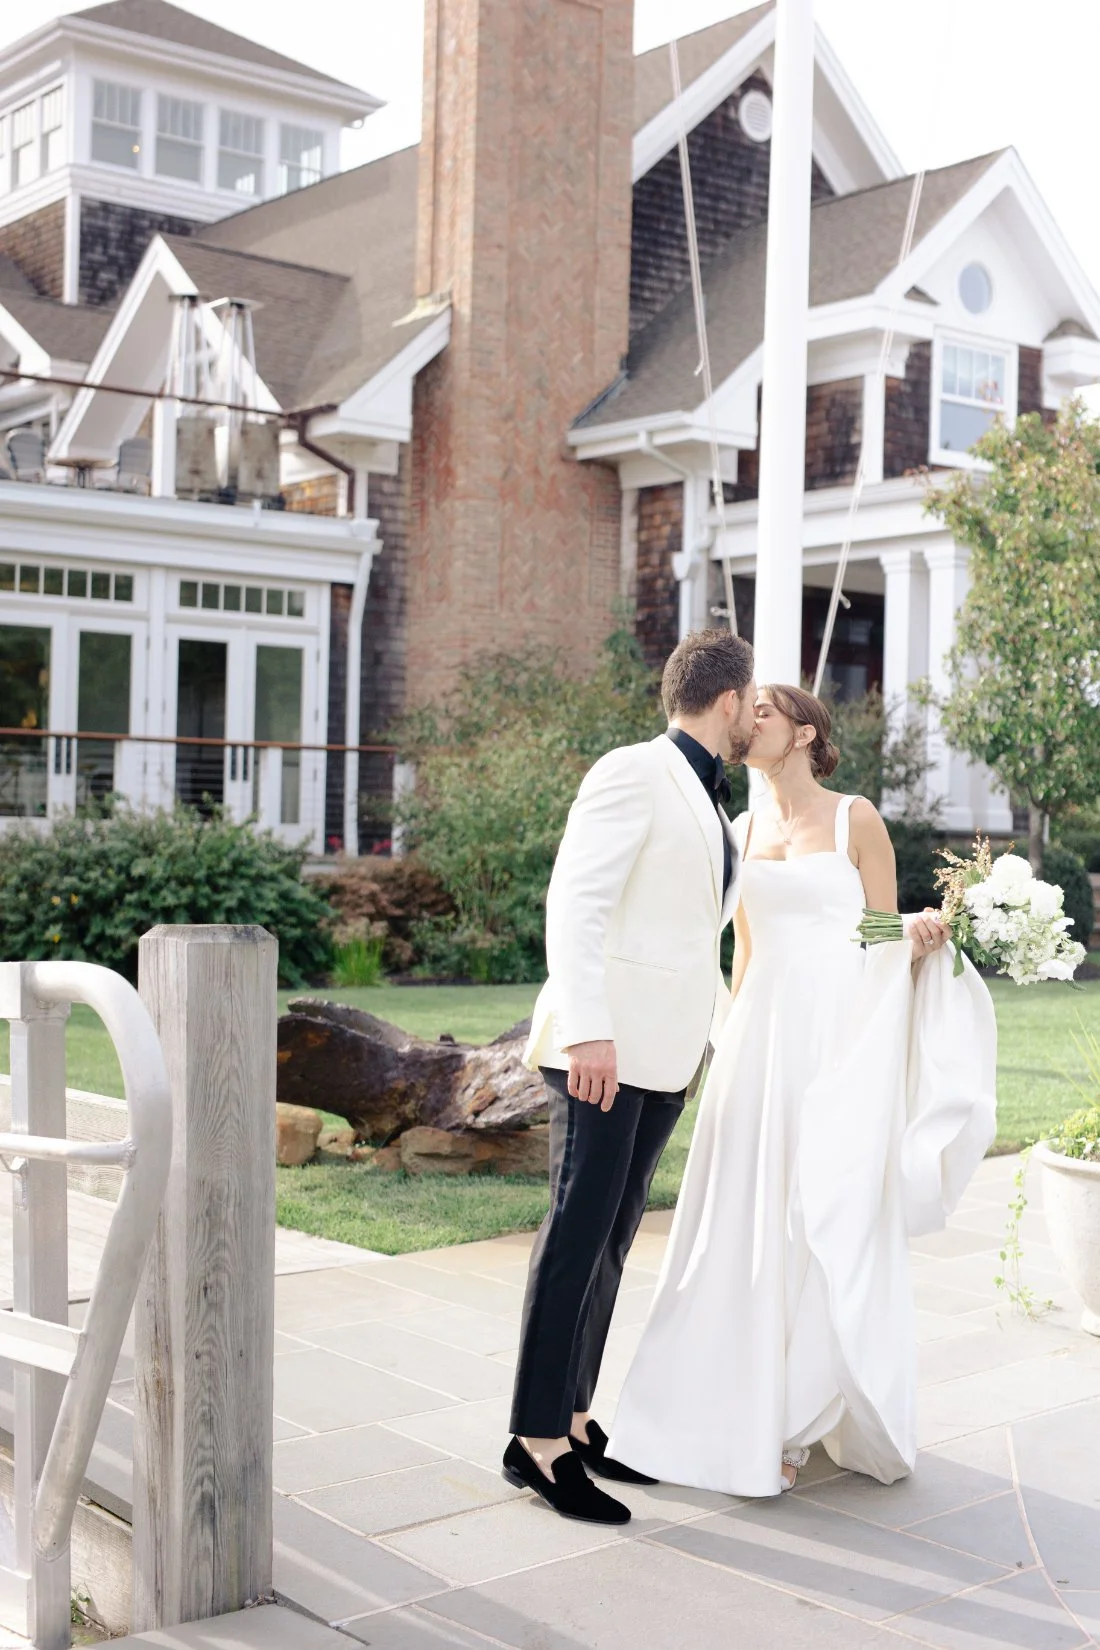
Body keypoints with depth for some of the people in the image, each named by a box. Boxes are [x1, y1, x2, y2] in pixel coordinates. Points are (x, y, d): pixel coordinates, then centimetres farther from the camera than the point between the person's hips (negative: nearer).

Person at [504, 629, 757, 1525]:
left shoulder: (709, 804, 19)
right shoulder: (632, 774, -8)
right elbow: (575, 904, -17)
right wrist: (587, 1031, -25)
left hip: (663, 1054, 9)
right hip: (602, 1047, -9)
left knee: (611, 1239, 11)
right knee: (580, 1232, -7)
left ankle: (573, 1418, 19)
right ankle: (536, 1440, -1)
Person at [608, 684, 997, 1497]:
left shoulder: (857, 820, -1)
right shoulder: (746, 828, 14)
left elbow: (887, 941, 1)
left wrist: (921, 938, -21)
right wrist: (732, 1046, 15)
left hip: (839, 1040, -5)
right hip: (762, 1035, 5)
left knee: (826, 1226, -4)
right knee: (747, 1226, 3)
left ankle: (799, 1421, 7)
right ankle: (742, 1408, 14)